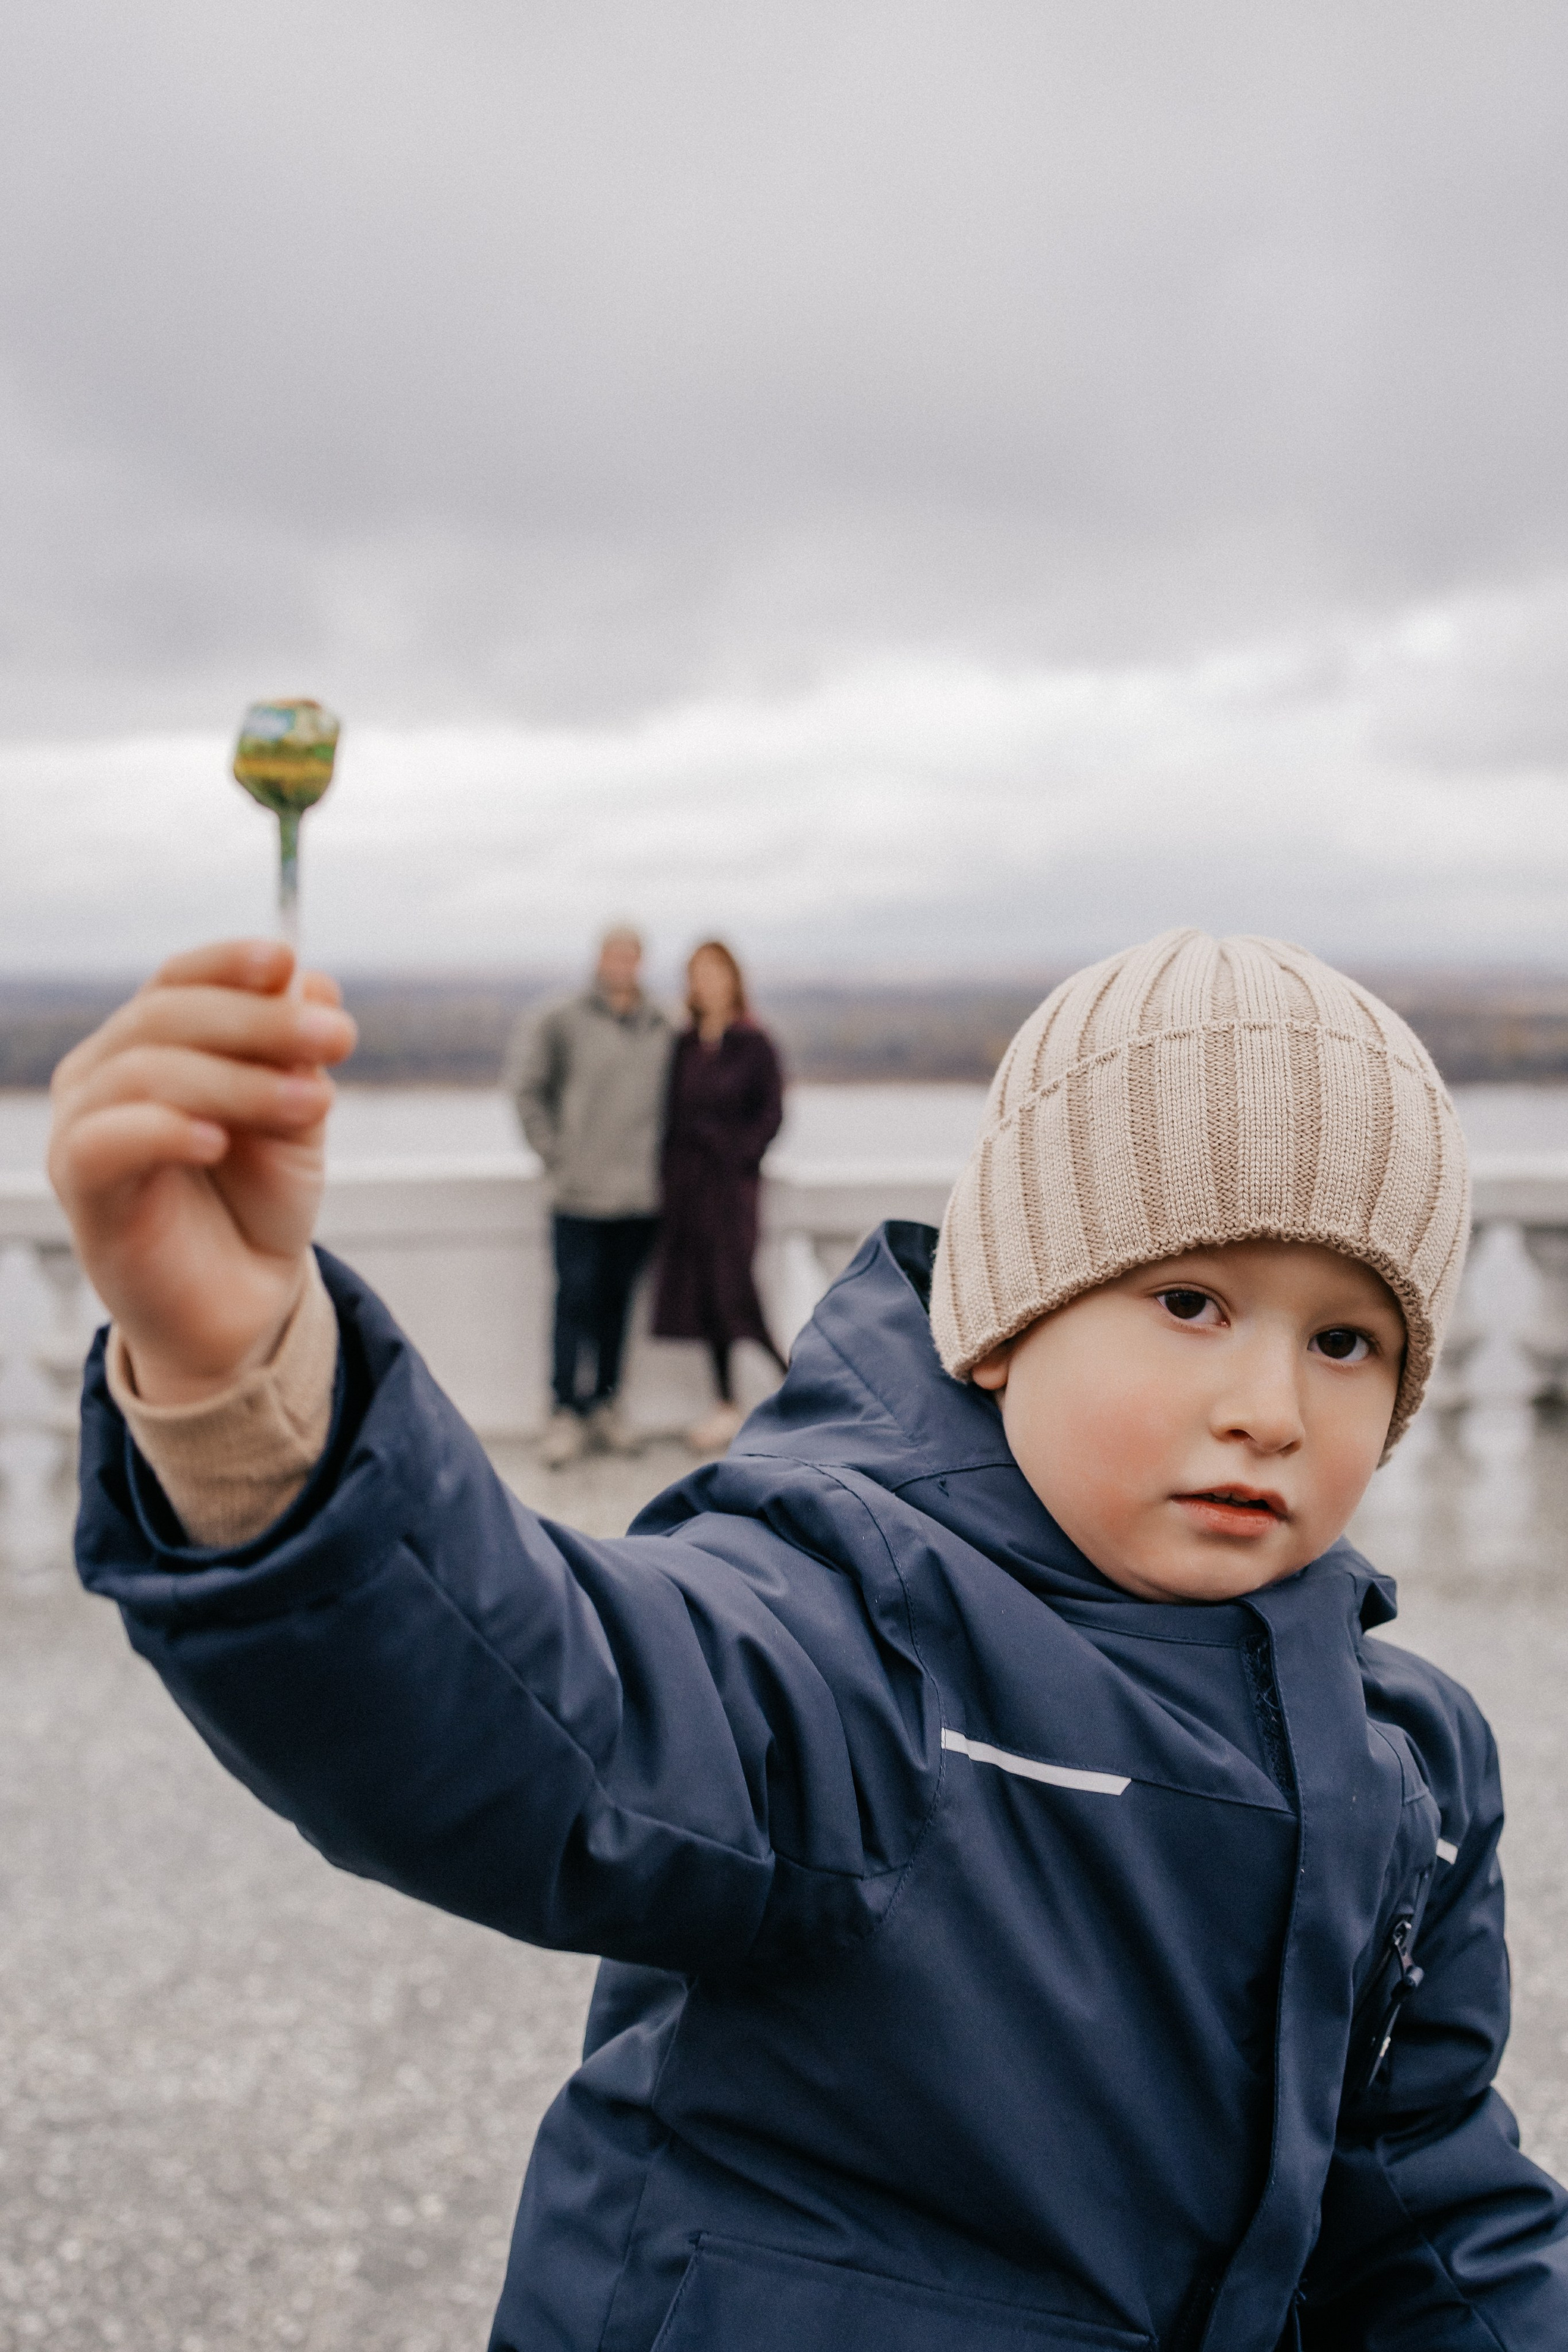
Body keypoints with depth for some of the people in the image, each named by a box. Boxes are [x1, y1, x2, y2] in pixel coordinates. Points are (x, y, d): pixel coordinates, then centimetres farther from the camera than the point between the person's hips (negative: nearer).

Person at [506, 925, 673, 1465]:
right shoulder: (563, 1023, -3)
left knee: (618, 1302, 9)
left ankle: (605, 1405, 19)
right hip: (579, 1195, -3)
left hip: (640, 1195, 3)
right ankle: (567, 1411, 4)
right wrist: (554, 1151, -1)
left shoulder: (662, 1032, 7)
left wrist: (660, 1157, 8)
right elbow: (526, 1087, 3)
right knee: (576, 1300, -3)